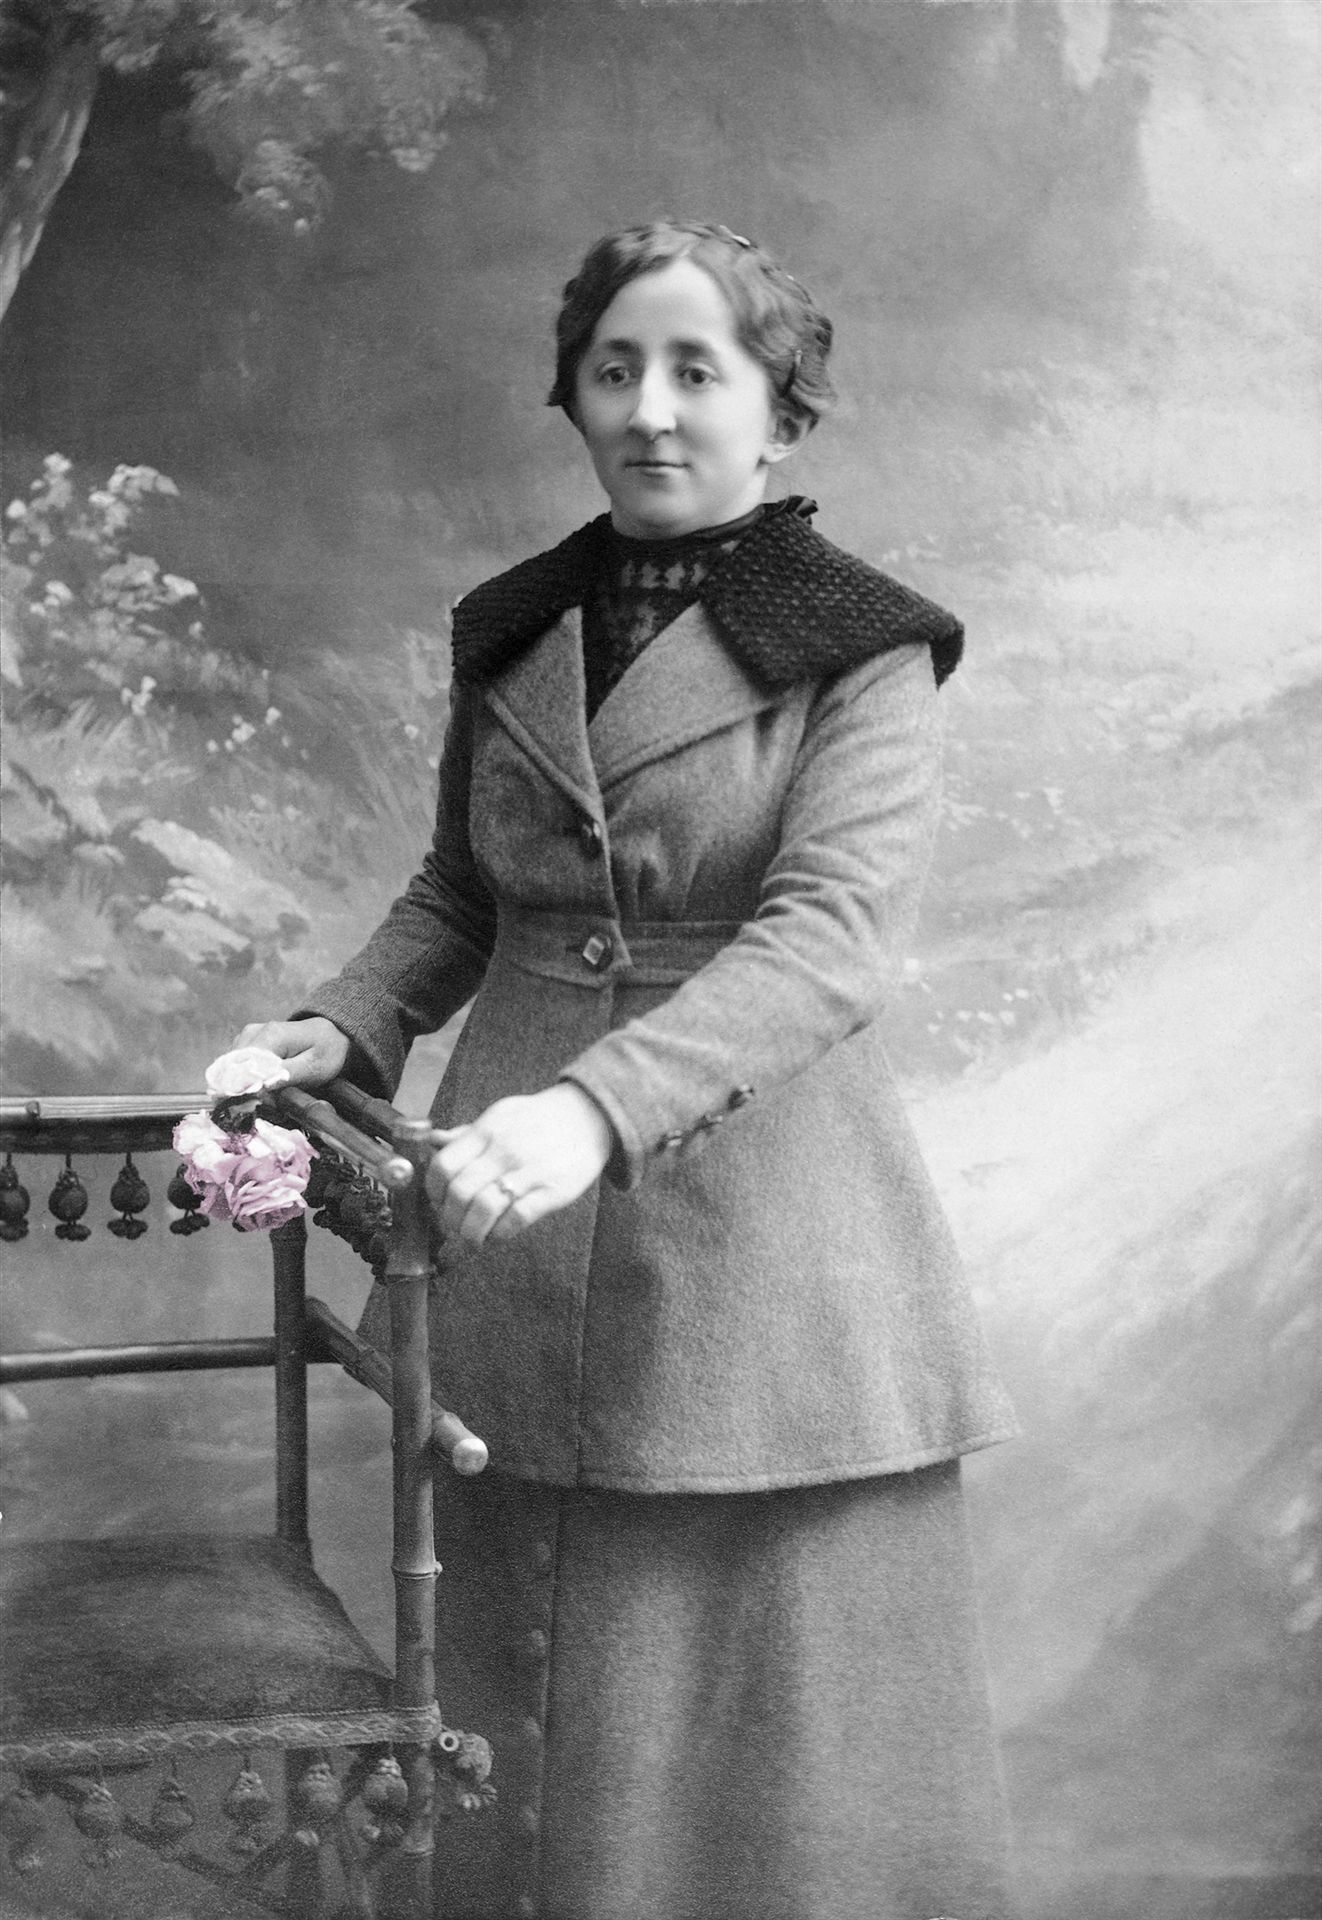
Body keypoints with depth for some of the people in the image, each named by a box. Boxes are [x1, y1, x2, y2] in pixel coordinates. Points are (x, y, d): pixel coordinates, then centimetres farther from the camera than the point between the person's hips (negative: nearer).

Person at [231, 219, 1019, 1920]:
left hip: (759, 1239, -4)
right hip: (520, 1240, 4)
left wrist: (599, 1103, -32)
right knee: (529, 1721, 9)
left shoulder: (861, 652, -4)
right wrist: (342, 1031, 0)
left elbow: (833, 940, -18)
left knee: (787, 1723, 2)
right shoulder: (508, 635, 11)